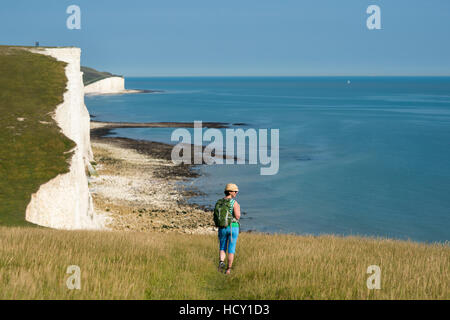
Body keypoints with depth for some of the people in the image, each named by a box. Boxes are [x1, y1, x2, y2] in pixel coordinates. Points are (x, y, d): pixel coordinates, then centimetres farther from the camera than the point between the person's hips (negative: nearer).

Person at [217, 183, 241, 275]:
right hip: (233, 227, -3)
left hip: (222, 228, 3)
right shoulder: (234, 202, -11)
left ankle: (221, 262, -13)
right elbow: (237, 216, -18)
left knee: (222, 248, 15)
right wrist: (238, 210, 2)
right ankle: (228, 269, 6)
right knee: (231, 250, 7)